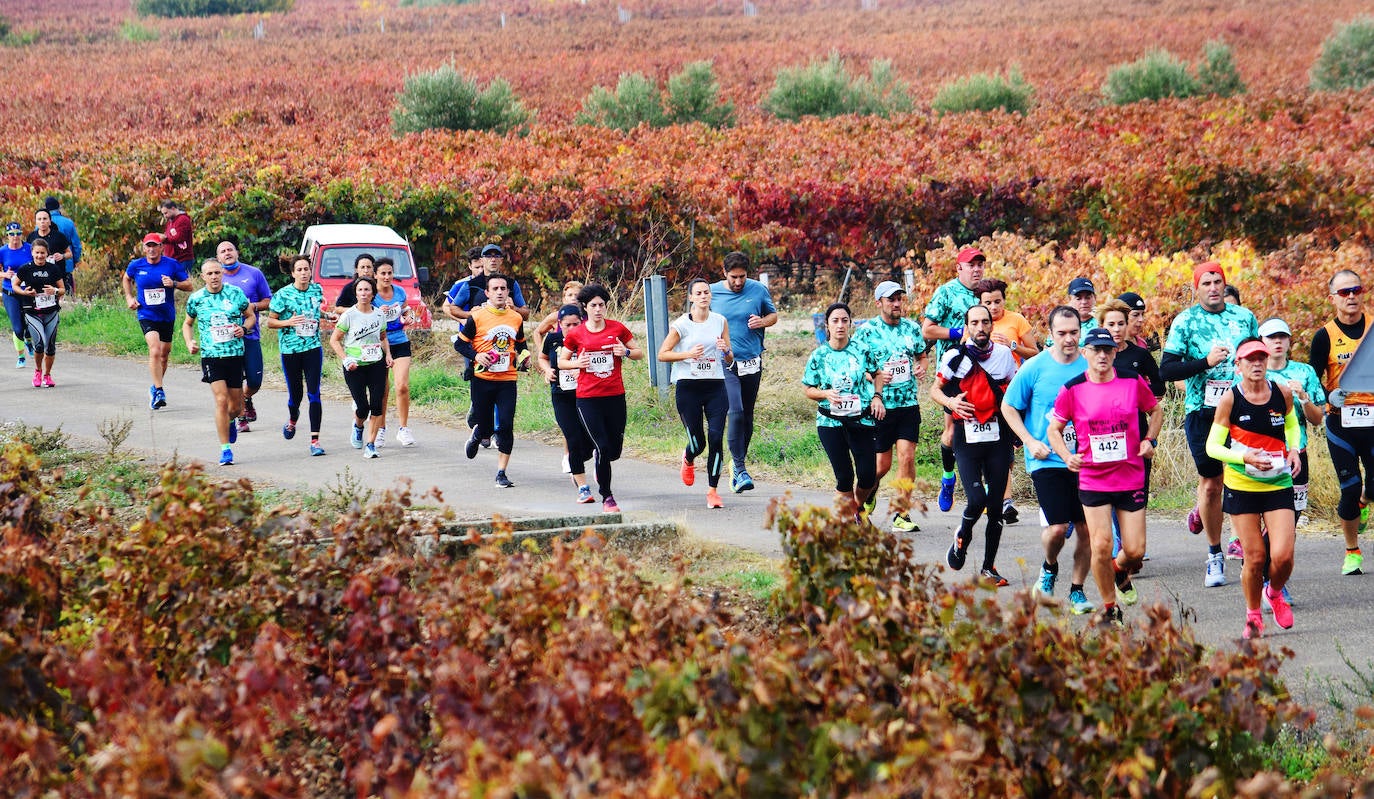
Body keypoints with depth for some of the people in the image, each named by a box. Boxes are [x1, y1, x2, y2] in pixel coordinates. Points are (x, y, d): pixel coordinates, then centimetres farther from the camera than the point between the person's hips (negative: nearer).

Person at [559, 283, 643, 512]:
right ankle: (606, 497, 6)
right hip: (587, 398, -2)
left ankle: (601, 469, 43)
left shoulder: (617, 329, 4)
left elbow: (639, 353, 13)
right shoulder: (575, 334, 2)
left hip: (615, 396, 2)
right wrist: (577, 363, -9)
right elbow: (561, 361, 12)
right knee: (602, 447, -8)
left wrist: (626, 352, -8)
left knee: (615, 450, 6)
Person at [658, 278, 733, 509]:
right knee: (697, 443, 0)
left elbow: (729, 360, 12)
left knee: (716, 439, -11)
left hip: (715, 386, 2)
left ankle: (712, 491, 0)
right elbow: (662, 354, -1)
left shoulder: (720, 322, 7)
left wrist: (726, 351, -11)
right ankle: (688, 459, 39)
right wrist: (688, 354, -15)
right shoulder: (681, 325, -2)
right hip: (688, 387, -2)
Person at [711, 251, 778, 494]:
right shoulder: (712, 292, 0)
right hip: (725, 363, -3)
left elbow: (773, 314, 14)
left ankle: (739, 462, 26)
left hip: (752, 362, 3)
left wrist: (763, 321, -8)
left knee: (747, 415, 10)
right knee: (735, 412, -17)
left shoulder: (758, 290, 2)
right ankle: (739, 469, -14)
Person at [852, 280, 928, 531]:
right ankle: (867, 493, 36)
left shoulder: (912, 328, 7)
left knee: (907, 457, -8)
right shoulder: (866, 332, -4)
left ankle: (901, 515, -3)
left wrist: (922, 367, -1)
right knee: (882, 463, 4)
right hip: (879, 406, -3)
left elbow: (922, 355, 21)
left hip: (909, 404, 3)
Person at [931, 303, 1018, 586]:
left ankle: (989, 567, 15)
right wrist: (950, 402, -13)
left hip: (998, 438, 2)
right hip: (967, 438, -2)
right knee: (976, 499, -16)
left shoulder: (1005, 355, 4)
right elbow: (935, 390, 9)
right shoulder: (955, 357, -2)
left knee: (995, 506, 2)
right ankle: (962, 539, 16)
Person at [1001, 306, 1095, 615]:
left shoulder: (1091, 367, 2)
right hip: (1047, 460, -3)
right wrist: (1030, 442, -5)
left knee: (1087, 529, 1)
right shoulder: (1034, 368, -4)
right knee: (1057, 528, -12)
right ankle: (1050, 567, 20)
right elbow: (1008, 407, 6)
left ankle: (1077, 590, 18)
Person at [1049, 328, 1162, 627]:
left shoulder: (1133, 382, -2)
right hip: (1092, 479, -1)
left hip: (1131, 477, 1)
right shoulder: (1073, 389, -5)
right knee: (1101, 546, -9)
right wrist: (1067, 456, -12)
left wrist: (1149, 440, -1)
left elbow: (1156, 411, 15)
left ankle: (1120, 571, 36)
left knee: (1135, 550, -1)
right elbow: (1055, 429, 5)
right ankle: (1110, 608, 11)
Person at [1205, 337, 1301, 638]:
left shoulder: (1283, 394, -2)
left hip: (1278, 485, 2)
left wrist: (1293, 450, -1)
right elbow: (1212, 446, -7)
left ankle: (1275, 594, 23)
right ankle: (1253, 614, 23)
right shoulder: (1230, 400, -10)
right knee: (1255, 557, -2)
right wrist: (1244, 458, -23)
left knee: (1283, 555, -10)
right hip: (1241, 486, -2)